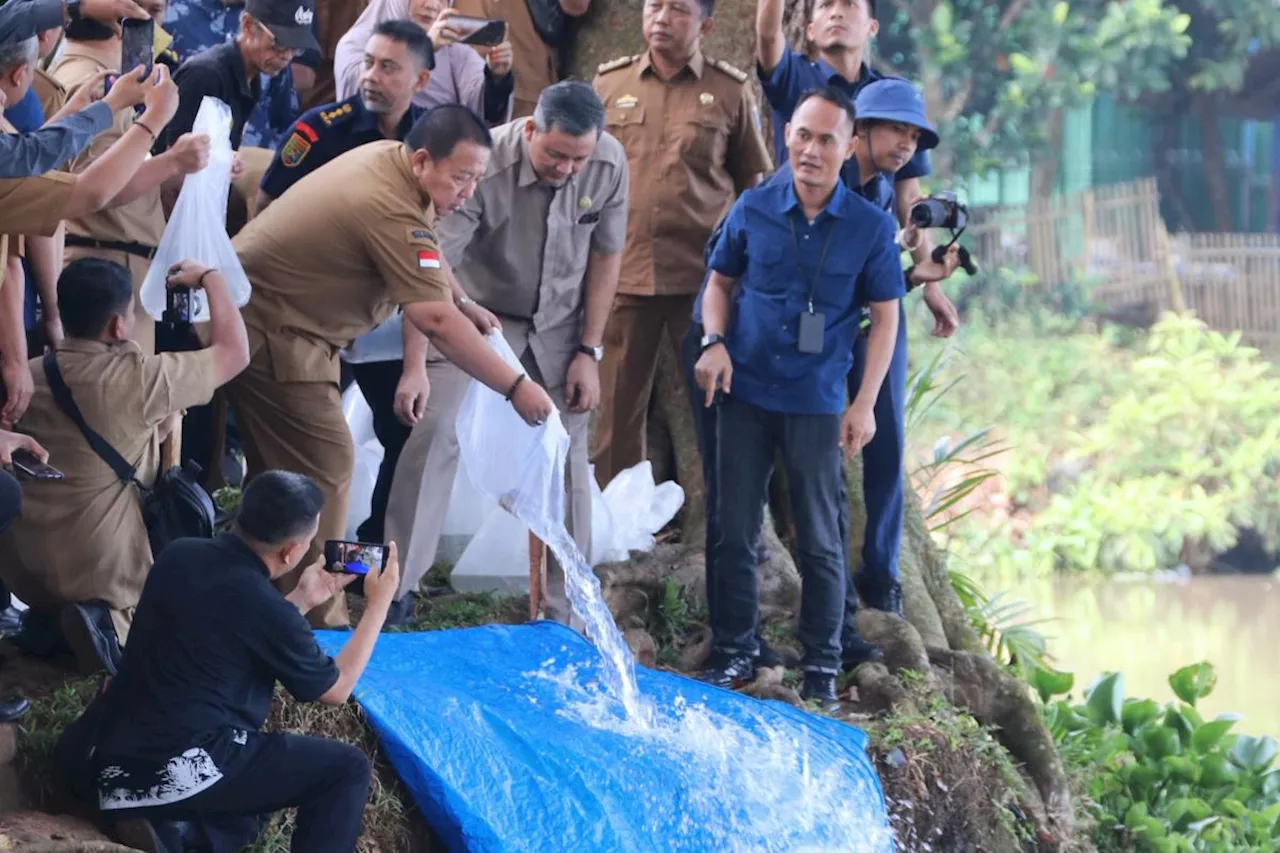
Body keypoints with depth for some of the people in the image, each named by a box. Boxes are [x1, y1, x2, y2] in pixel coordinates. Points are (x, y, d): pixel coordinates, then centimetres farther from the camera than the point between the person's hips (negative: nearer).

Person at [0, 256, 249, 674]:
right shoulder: (138, 378, -15)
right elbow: (235, 352, -1)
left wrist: (154, 429, 15)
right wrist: (210, 277, 11)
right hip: (100, 571, -6)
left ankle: (49, 613, 10)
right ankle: (116, 625, -9)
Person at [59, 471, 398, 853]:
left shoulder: (179, 557, 6)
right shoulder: (264, 609, -12)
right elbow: (335, 689, 6)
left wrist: (302, 599, 28)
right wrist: (379, 602, 15)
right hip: (176, 774, -7)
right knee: (347, 769, 4)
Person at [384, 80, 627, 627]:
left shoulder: (609, 164, -17)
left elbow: (605, 257, -3)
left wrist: (589, 352, -4)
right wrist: (414, 365, -36)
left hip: (559, 324, 3)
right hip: (479, 310, -3)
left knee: (566, 459, -1)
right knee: (434, 429, -19)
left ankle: (563, 613, 10)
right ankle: (399, 586, -12)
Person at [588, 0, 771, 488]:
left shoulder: (730, 93, 2)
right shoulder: (609, 85, 7)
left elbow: (753, 185, 8)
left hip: (704, 277, -2)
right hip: (622, 273, 2)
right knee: (616, 410, 7)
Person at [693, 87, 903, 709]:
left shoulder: (870, 228, -5)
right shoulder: (753, 209, -1)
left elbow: (885, 318, 1)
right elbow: (721, 282, 12)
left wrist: (865, 404, -5)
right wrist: (715, 342, -7)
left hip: (817, 403, -2)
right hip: (745, 395, 2)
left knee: (820, 541, 4)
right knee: (734, 530, 7)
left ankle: (821, 669, 14)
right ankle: (733, 653, 18)